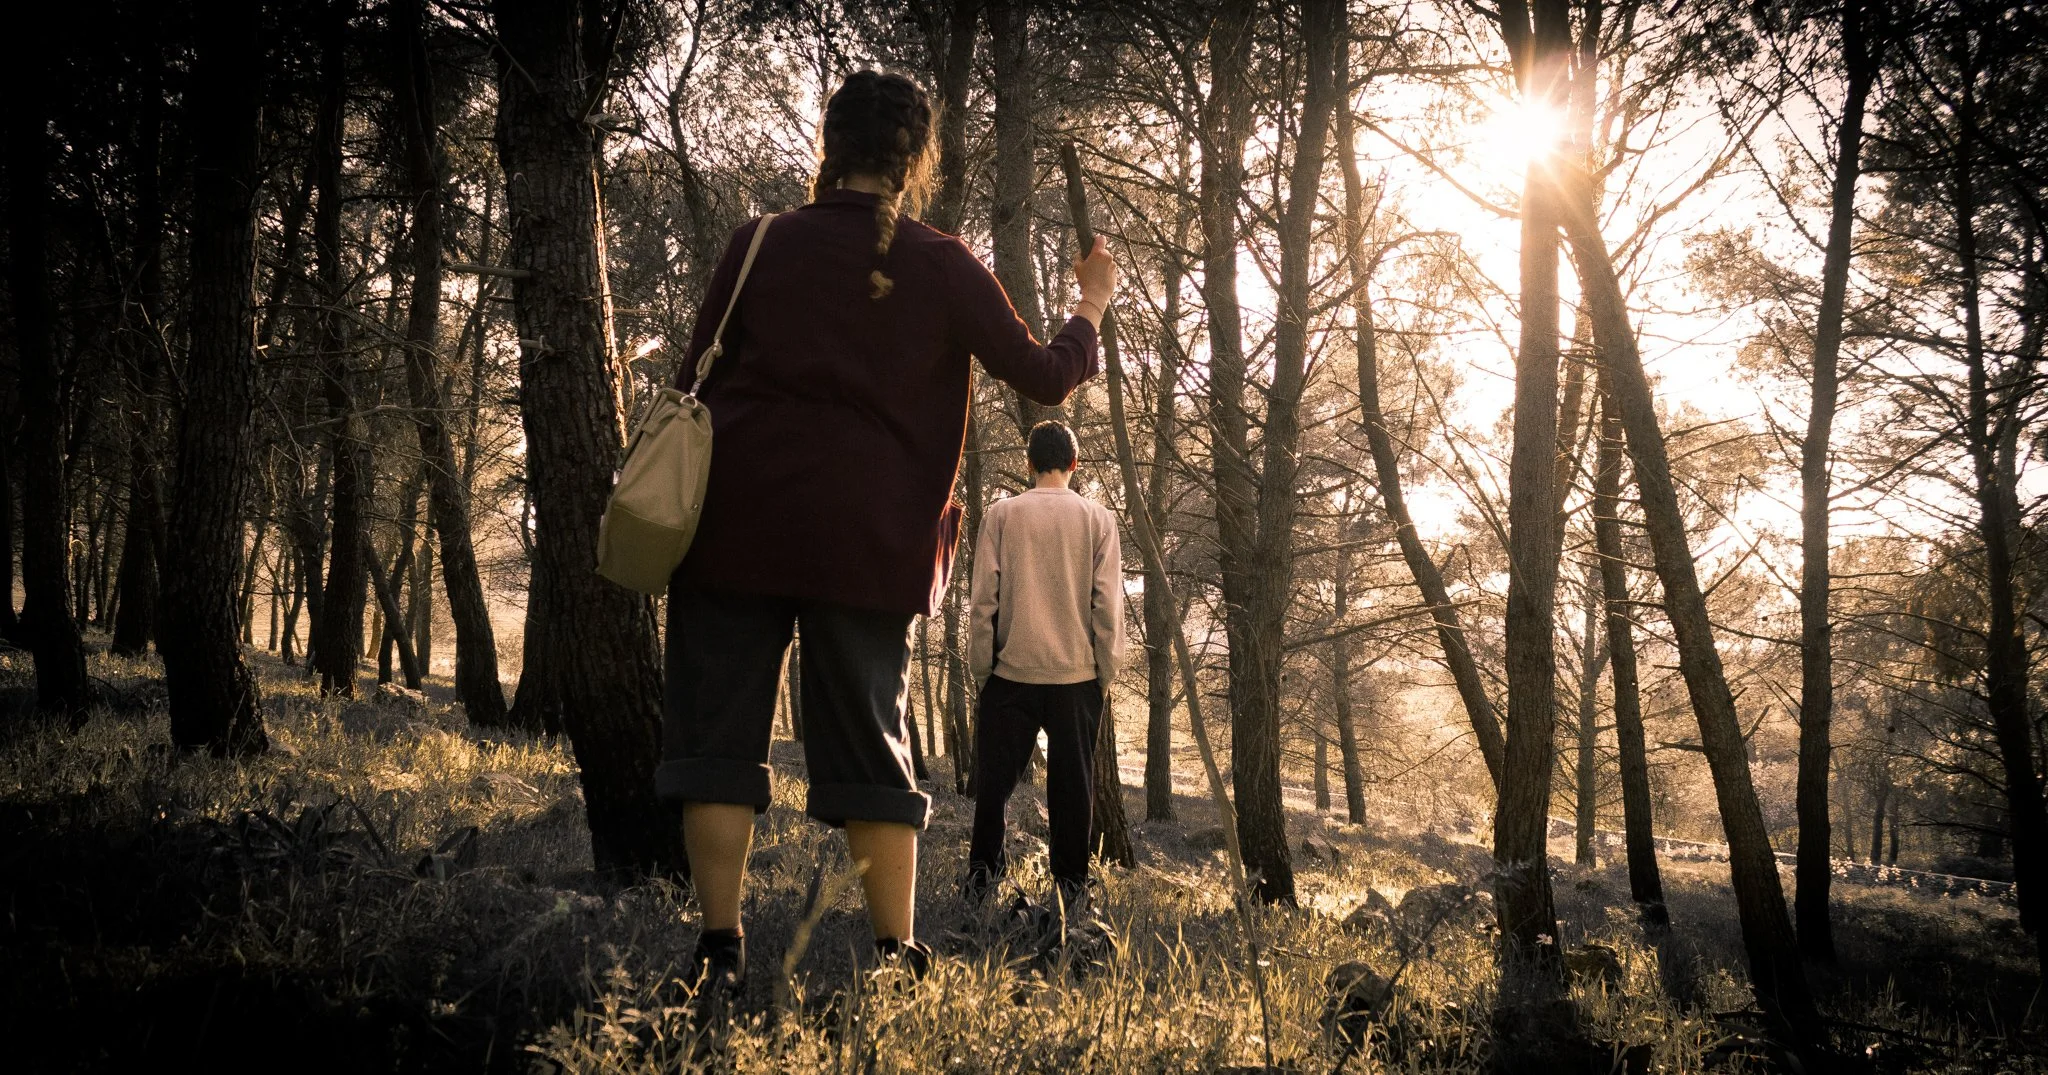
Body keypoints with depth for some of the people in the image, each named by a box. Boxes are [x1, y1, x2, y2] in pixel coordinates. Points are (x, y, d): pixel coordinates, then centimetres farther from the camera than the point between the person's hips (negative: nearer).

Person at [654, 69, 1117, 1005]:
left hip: (737, 518, 0)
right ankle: (897, 956, 10)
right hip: (867, 537, 0)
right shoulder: (942, 268, 1)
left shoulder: (760, 245, 3)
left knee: (718, 729, 5)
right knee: (870, 741, 9)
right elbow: (1042, 375, 4)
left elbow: (697, 375, 4)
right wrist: (1092, 304, 23)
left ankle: (719, 953, 3)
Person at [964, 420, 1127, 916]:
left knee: (995, 777, 10)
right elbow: (1108, 605, -2)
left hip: (1012, 670, 0)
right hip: (1077, 672, 0)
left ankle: (982, 870, 12)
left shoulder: (1002, 514, -1)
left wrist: (980, 666, 5)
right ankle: (1069, 883, 7)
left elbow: (984, 599, -3)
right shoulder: (1098, 519, 0)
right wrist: (1107, 672, 6)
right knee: (1072, 782, 5)